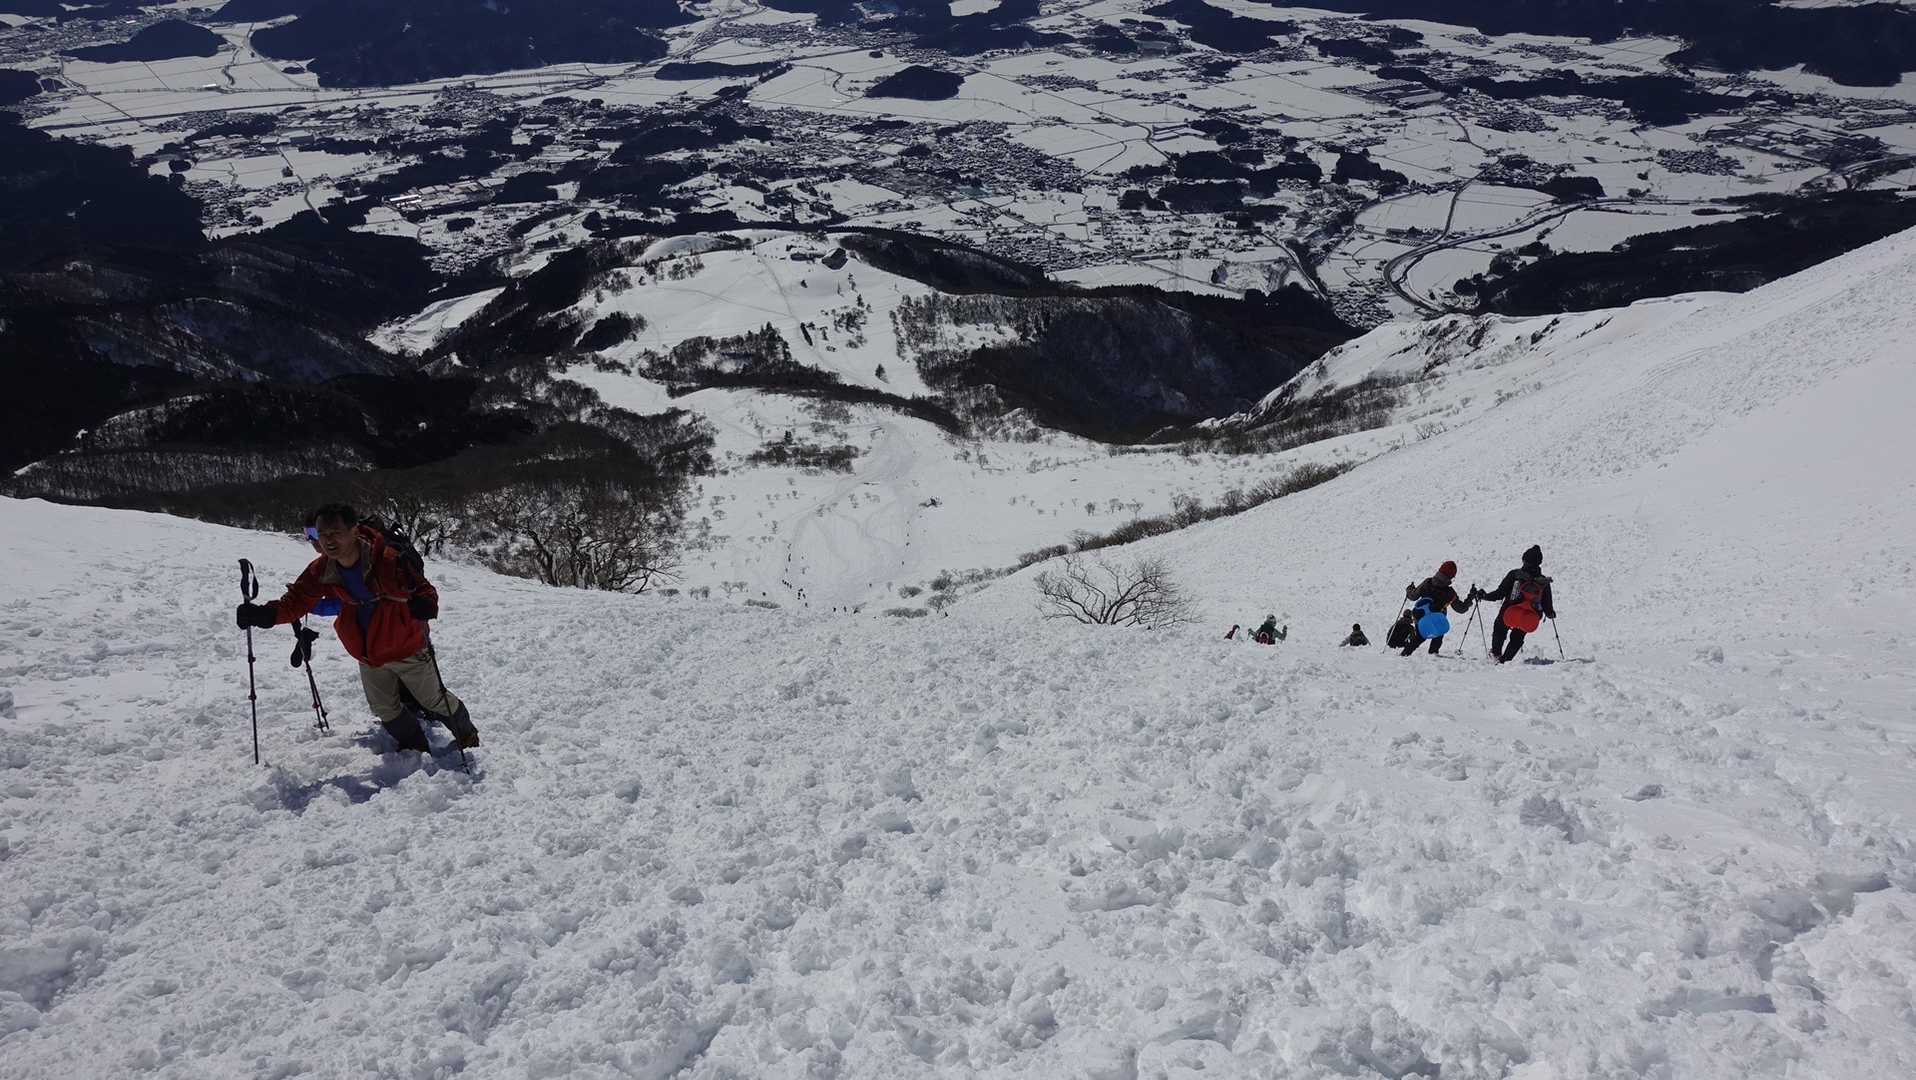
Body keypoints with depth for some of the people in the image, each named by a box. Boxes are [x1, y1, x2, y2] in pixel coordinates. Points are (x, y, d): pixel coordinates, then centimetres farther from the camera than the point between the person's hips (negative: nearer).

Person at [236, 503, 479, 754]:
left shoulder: (387, 559, -28)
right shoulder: (320, 571, -13)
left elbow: (423, 589, -21)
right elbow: (295, 601, -7)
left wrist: (425, 604, -44)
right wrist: (265, 614, -27)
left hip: (406, 649, -5)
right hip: (369, 658, 5)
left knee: (434, 700, 11)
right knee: (385, 710, 19)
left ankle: (466, 734, 37)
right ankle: (416, 748, 42)